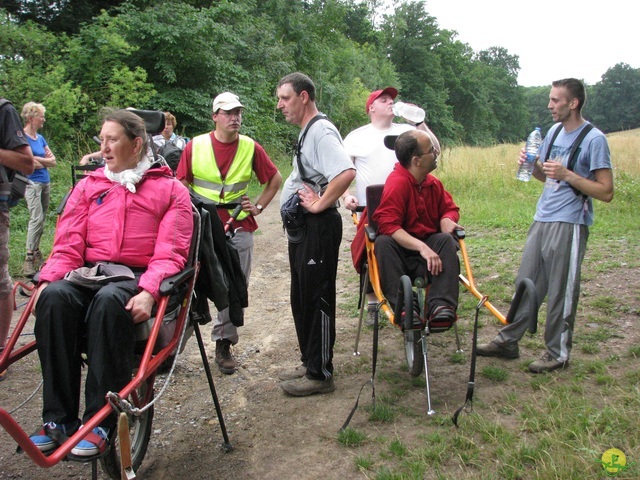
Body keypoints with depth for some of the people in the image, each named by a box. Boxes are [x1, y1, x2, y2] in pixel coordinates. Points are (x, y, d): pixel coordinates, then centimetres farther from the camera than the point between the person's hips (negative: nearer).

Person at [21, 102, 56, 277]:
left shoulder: (40, 138, 15)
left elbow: (53, 161, 11)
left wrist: (38, 159, -5)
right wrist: (45, 161, -2)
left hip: (45, 182, 8)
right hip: (32, 183, -7)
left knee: (41, 220, 10)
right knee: (36, 218, -17)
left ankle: (36, 251, 20)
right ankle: (29, 259, -16)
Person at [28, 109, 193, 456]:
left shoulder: (171, 189, 10)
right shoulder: (88, 186, 21)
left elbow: (169, 254, -3)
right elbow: (68, 245, 9)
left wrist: (148, 291, -22)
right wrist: (48, 279, -11)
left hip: (137, 277, -3)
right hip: (89, 272, 3)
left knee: (109, 301, -37)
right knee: (55, 297, -31)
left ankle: (100, 420, -30)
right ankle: (59, 418, -25)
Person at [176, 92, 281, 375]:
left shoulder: (251, 148, 4)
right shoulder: (195, 147, 2)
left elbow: (275, 179, 16)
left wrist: (258, 206, 8)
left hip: (239, 228, 1)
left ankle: (224, 343, 16)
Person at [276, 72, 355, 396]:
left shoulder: (321, 130, -16)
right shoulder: (307, 132, 16)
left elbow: (346, 173, -32)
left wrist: (320, 204, -23)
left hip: (318, 227, -11)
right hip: (302, 226, 11)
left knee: (316, 300, -3)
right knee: (302, 299, 17)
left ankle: (320, 374, 8)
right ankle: (310, 363, 30)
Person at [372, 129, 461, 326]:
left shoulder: (433, 183, 3)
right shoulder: (397, 182, -18)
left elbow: (449, 207, 20)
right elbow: (387, 225, -27)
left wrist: (447, 219, -6)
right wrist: (421, 247, -35)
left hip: (428, 245, 5)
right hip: (399, 247, -5)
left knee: (446, 239, -22)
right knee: (383, 242, -34)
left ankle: (440, 304, -31)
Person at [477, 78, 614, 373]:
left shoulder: (594, 140, -10)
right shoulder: (554, 131, 12)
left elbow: (606, 192, -13)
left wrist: (567, 175, -21)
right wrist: (532, 164, 1)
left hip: (569, 225, -7)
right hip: (542, 219, 7)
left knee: (561, 292, 2)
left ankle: (558, 353, 16)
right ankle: (508, 340, 22)